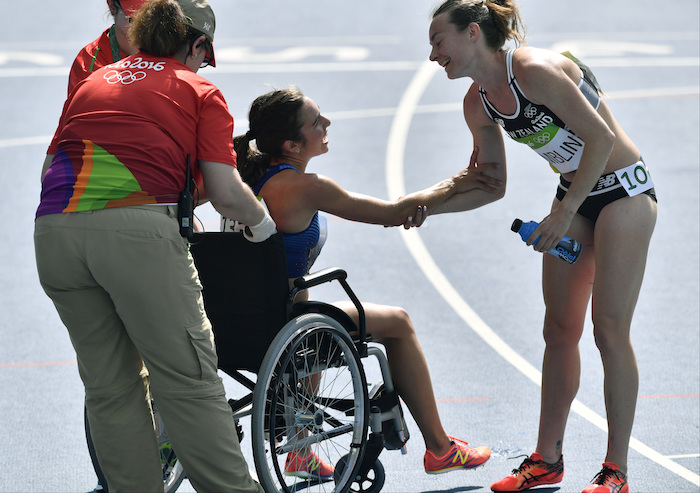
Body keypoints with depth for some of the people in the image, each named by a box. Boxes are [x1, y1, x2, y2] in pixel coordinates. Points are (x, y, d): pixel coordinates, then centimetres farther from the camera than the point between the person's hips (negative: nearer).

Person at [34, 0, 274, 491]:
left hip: (54, 230, 5)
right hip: (137, 229, -4)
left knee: (109, 387, 13)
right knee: (188, 380, 2)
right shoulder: (199, 92, 13)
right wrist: (262, 222, 24)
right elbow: (226, 193, 4)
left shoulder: (92, 81, 27)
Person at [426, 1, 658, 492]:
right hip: (575, 197, 8)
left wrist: (564, 213, -19)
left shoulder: (535, 70, -24)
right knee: (559, 330, 8)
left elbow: (601, 137, -22)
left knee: (610, 329, -9)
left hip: (623, 191, -8)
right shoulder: (478, 103, 1)